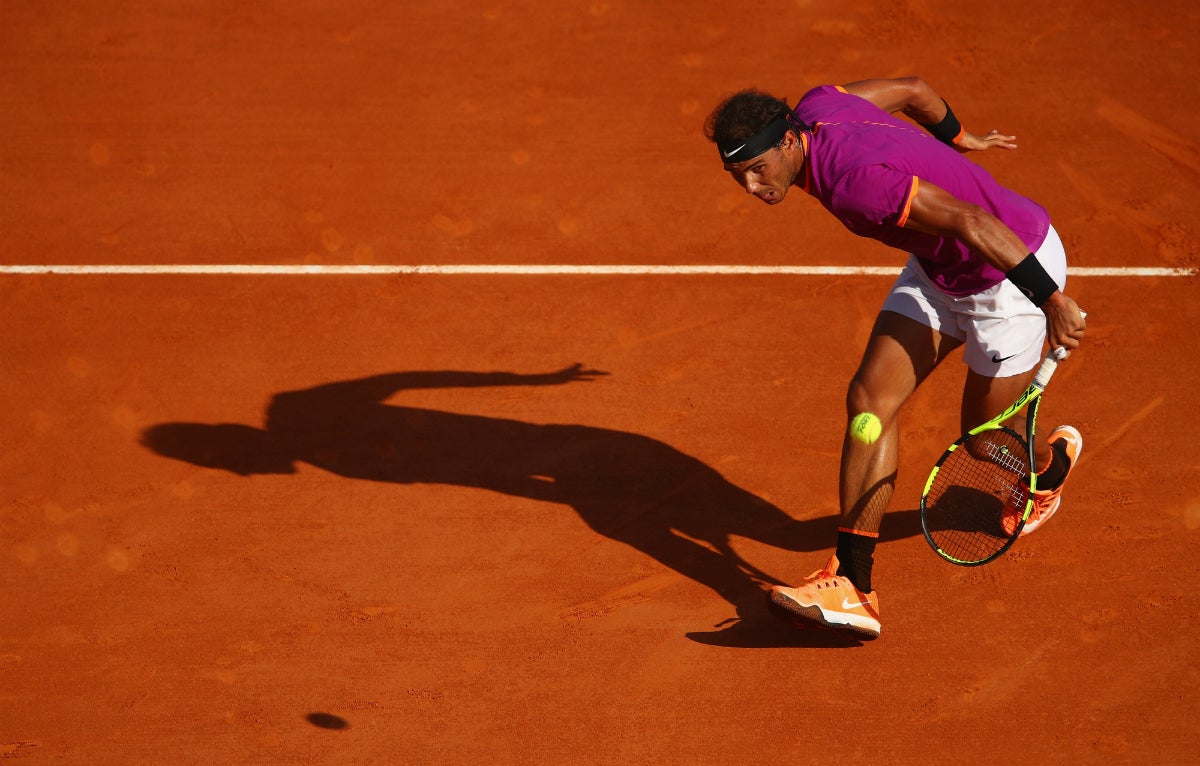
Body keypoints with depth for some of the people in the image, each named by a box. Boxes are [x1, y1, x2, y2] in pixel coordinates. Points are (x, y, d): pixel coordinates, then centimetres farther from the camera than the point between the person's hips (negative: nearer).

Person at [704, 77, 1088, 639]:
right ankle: (852, 589, -11)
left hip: (1016, 265, -9)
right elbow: (913, 89, 8)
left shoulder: (855, 181, -37)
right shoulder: (817, 105, -9)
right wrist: (957, 140, 26)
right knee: (871, 399, -8)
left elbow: (973, 221, -40)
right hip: (936, 269, 9)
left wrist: (1053, 302, -40)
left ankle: (1053, 461, 47)